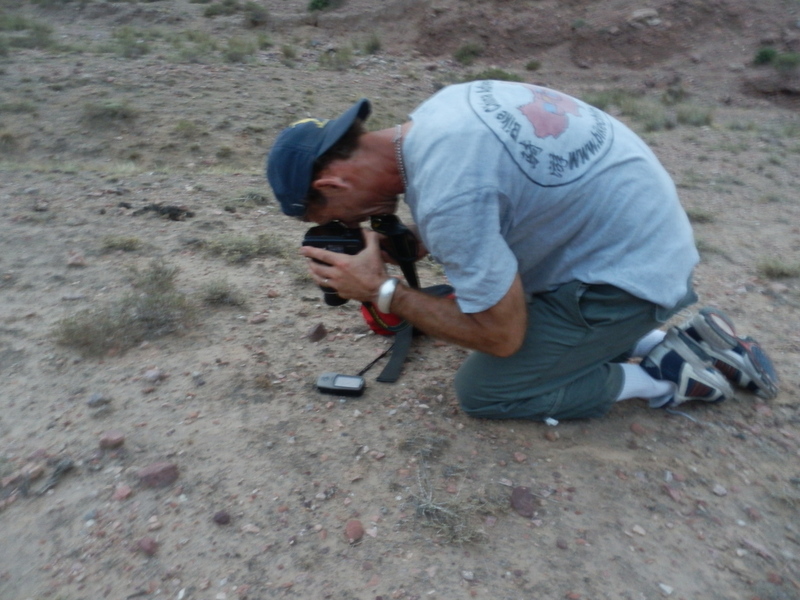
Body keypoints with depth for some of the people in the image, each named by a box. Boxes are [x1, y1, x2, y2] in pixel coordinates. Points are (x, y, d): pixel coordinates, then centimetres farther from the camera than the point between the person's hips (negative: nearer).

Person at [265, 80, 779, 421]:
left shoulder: (443, 193, -30)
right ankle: (660, 340, 16)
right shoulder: (434, 114, -4)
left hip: (631, 272, -8)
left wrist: (382, 290, -14)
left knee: (482, 391, 0)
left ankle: (669, 376, 5)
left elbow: (502, 336, -19)